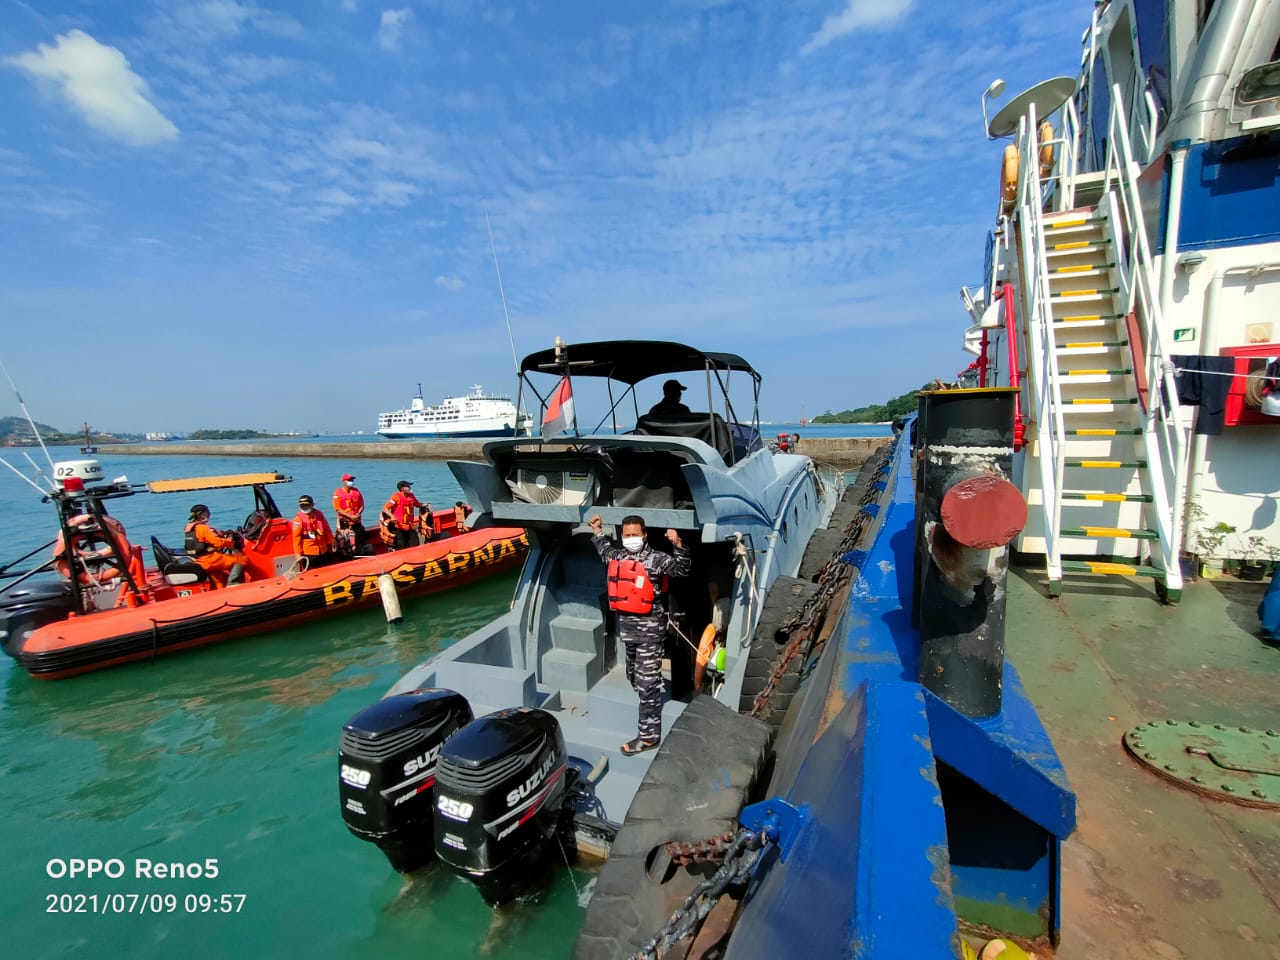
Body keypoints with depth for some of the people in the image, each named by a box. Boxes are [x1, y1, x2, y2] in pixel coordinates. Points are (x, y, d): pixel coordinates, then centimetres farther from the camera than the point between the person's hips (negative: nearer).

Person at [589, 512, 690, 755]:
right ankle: (650, 712, 43)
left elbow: (682, 569, -20)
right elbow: (604, 550, 31)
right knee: (634, 677, 21)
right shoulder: (618, 556, 8)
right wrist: (597, 530, 28)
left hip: (649, 628, -7)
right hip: (627, 626, 8)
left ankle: (648, 736, 6)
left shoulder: (656, 559, -12)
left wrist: (678, 545, -34)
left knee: (647, 682, -2)